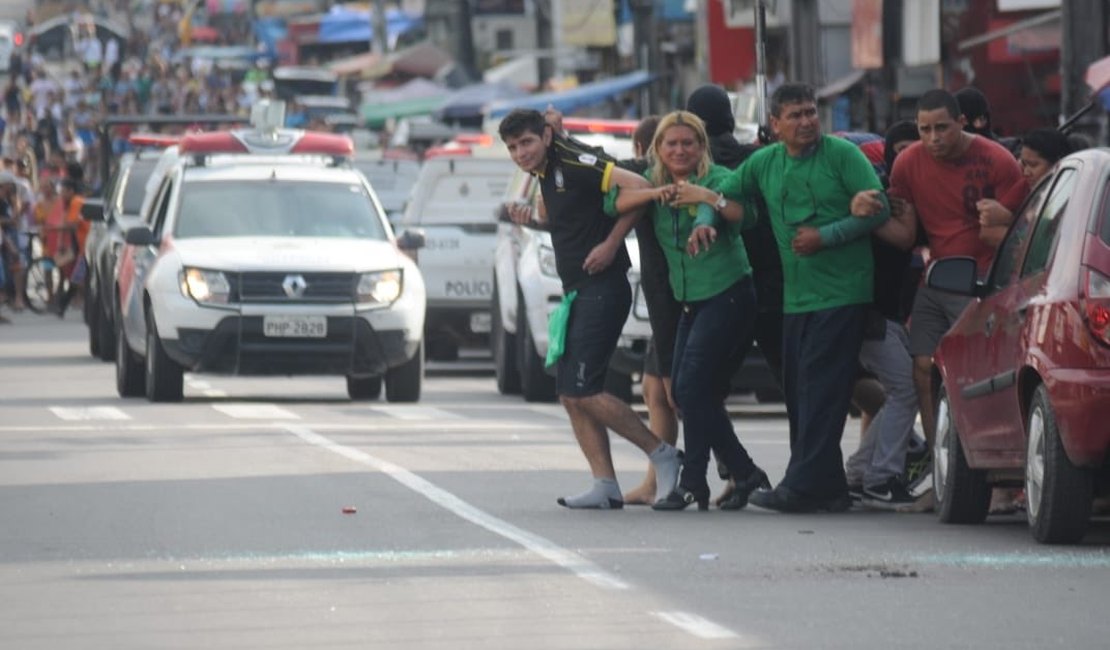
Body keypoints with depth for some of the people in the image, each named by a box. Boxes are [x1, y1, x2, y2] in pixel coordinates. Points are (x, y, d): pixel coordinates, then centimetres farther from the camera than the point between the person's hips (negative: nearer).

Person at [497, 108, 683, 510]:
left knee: (582, 390, -14)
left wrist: (611, 243, -20)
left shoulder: (575, 166, -14)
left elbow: (639, 188, -23)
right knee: (569, 394, 5)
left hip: (602, 291, -10)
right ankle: (605, 487, 6)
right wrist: (532, 219, 10)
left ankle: (661, 454, -3)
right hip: (577, 294, 10)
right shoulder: (545, 176, 13)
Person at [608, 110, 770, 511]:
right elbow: (618, 202, -8)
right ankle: (745, 474, 13)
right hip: (690, 302, 7)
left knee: (693, 386, -15)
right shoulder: (655, 181, 9)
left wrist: (709, 198, -41)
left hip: (728, 294, -7)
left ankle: (693, 483, -11)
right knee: (686, 392, 5)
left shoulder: (717, 178, -7)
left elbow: (743, 213, -24)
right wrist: (654, 193, -25)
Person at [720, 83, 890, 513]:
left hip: (841, 295, -7)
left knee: (822, 390, -11)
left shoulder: (842, 155, -5)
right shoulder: (764, 163, 11)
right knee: (798, 393, 7)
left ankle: (803, 485, -14)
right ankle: (829, 489, 12)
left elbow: (878, 210, -8)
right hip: (795, 297, 7)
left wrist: (826, 236, -15)